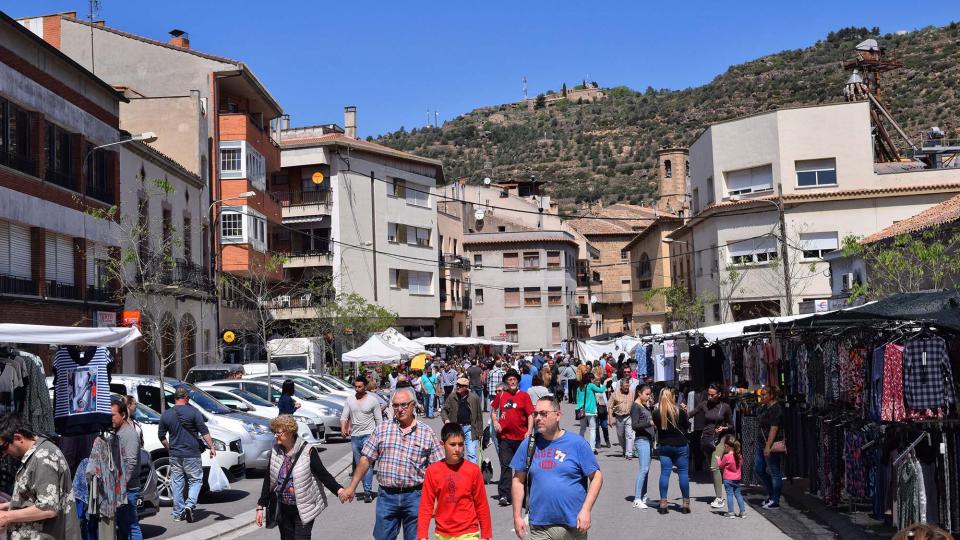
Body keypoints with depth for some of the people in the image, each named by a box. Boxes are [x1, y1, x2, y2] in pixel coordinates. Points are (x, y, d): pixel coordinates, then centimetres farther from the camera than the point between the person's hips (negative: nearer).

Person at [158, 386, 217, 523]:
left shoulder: (166, 414, 4)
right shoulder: (193, 412, -8)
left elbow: (161, 436, 11)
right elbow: (204, 432, -11)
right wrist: (211, 447, -6)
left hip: (174, 455, 4)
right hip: (191, 454, -4)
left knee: (176, 483, 10)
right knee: (195, 480, 7)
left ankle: (178, 514, 13)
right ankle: (190, 504, -14)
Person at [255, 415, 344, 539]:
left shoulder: (307, 451, -13)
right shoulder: (275, 452, 2)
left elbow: (323, 474, -14)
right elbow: (268, 481, 9)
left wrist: (338, 490, -29)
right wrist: (261, 506, 9)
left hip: (304, 509, -5)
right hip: (284, 509, 5)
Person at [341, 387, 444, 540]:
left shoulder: (427, 433, 0)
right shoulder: (382, 429, 4)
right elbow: (366, 459, 6)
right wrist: (352, 487, 3)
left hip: (415, 497, -1)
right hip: (387, 495, 1)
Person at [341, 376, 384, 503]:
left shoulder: (373, 400, -3)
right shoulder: (350, 400, 7)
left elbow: (378, 420, 0)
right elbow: (344, 416, 6)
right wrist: (343, 427, -13)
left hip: (368, 435, -5)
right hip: (354, 436, 5)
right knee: (358, 464, 10)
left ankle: (367, 491, -18)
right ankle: (367, 490, 20)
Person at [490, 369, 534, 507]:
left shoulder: (524, 396, 0)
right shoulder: (501, 396, 6)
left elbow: (530, 414, -2)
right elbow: (494, 411, 18)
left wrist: (529, 431, -12)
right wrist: (495, 422, 0)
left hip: (521, 437, -1)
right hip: (504, 437, 1)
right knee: (505, 466, -4)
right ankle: (504, 495, -5)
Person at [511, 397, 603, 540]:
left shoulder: (577, 443, -4)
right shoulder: (529, 445, 4)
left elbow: (596, 477, -2)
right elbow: (518, 480, 10)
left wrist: (586, 510, -11)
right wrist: (517, 516, 5)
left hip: (573, 526, -1)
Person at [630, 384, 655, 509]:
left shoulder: (645, 406, 17)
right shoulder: (635, 406, -8)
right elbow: (634, 425, -16)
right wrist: (649, 423, -23)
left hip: (648, 440, 9)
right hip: (641, 440, -9)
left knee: (646, 469, 9)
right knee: (644, 469, -13)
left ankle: (643, 497, 14)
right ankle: (637, 500, -11)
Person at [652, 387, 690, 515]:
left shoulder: (656, 413, -6)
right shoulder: (680, 411, -13)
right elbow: (687, 425, 0)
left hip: (664, 446, 2)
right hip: (680, 445, -2)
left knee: (665, 472, 5)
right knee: (683, 472, 6)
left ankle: (663, 502, 4)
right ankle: (686, 503, 10)